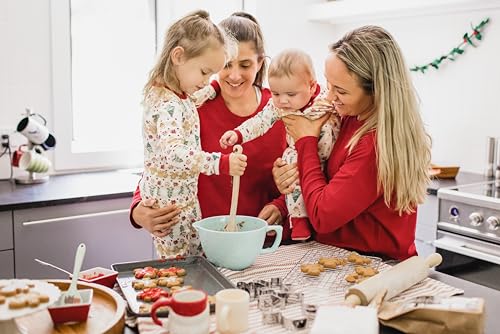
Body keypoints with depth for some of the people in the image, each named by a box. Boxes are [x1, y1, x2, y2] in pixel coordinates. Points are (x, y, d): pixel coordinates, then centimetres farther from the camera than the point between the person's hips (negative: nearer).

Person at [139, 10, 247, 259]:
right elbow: (173, 154, -36)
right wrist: (222, 163, -42)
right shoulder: (169, 104, -24)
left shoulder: (177, 95, 7)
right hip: (172, 202, -10)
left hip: (184, 197, 10)